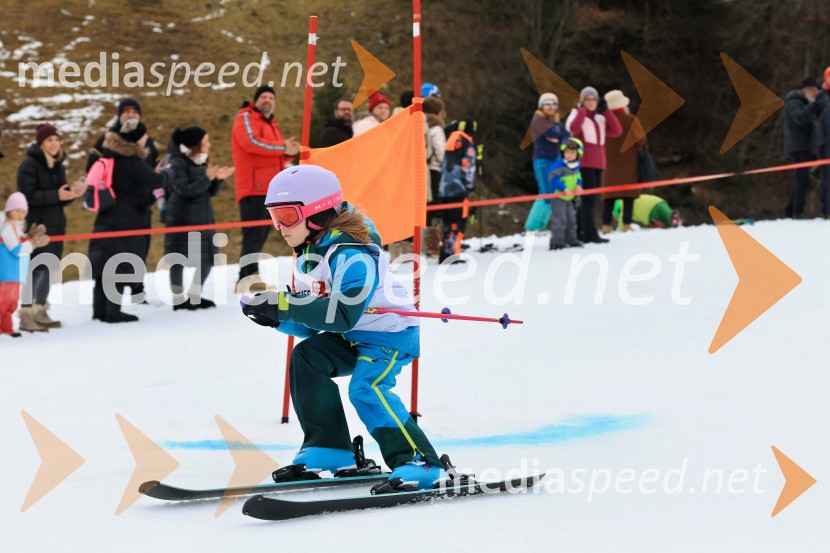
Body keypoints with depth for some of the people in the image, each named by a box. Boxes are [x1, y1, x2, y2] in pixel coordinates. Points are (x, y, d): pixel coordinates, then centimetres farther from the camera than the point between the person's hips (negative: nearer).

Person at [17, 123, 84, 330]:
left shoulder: (58, 165, 14)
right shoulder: (29, 165, -9)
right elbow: (27, 196, -18)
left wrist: (72, 192, -4)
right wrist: (56, 195, -25)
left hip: (56, 224, 8)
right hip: (37, 225, -8)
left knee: (50, 268, 8)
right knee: (38, 268, -13)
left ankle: (40, 311, 16)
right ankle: (26, 312, -13)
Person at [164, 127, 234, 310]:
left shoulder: (201, 163, 12)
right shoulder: (177, 163, -11)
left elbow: (211, 192, 14)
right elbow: (185, 190, -21)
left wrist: (218, 180, -5)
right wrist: (207, 178, -25)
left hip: (203, 219, 8)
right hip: (181, 220, -8)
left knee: (207, 258, 8)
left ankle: (194, 297, 22)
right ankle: (178, 300, 8)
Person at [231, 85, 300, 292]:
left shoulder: (272, 125, 27)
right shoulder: (246, 118, 1)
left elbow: (280, 157, 27)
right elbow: (252, 142, -18)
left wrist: (289, 153, 3)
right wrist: (282, 147, -15)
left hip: (270, 190, 9)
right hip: (253, 188, -9)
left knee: (261, 235, 8)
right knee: (254, 233, -19)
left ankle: (244, 280, 11)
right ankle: (249, 275, -29)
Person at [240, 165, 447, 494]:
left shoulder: (351, 254, -24)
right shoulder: (307, 257, 7)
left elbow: (343, 315, -34)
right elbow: (310, 325, 9)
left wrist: (283, 304, -34)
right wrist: (273, 316, -10)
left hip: (391, 334, -9)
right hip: (351, 337, 9)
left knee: (365, 389, -28)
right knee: (307, 357, -11)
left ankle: (419, 463, -23)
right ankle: (328, 448, -5)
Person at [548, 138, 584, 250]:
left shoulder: (575, 166, 6)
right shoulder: (558, 164, -19)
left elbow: (577, 177, 21)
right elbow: (552, 177, -24)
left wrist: (579, 185, -1)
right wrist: (563, 188, -29)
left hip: (568, 198, 9)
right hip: (557, 197, -9)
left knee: (571, 219, 15)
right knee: (560, 220, -14)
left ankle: (571, 240, 26)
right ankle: (556, 242, -12)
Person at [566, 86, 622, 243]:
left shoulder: (600, 118, 19)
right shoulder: (577, 114, 1)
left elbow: (616, 131, 4)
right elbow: (573, 128, -23)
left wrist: (606, 111, 0)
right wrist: (582, 109, -15)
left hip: (598, 164, 7)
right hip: (583, 163, -7)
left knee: (590, 199, 7)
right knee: (588, 198, -15)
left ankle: (580, 232, 13)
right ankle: (591, 234, -19)